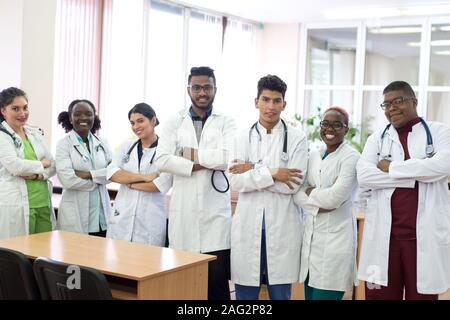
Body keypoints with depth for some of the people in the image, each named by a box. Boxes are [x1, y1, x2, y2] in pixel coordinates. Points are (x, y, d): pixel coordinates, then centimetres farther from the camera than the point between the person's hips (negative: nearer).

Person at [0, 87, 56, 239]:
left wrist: (37, 174, -8)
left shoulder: (35, 133, 15)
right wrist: (41, 164, -1)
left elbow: (52, 166, 12)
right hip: (16, 206, -6)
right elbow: (15, 166, -17)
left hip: (43, 203, 6)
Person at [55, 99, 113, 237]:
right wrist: (98, 180, -4)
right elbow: (67, 179, -13)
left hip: (102, 214, 4)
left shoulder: (102, 143, 11)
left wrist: (88, 175, -12)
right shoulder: (64, 144, -1)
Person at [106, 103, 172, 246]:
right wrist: (143, 177, -12)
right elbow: (111, 173, -1)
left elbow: (163, 184, -14)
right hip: (121, 217, 4)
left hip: (150, 221, -4)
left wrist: (130, 183, -4)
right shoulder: (127, 146, 12)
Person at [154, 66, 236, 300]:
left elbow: (227, 157, -13)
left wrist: (191, 154, -6)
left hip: (215, 211, -1)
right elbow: (161, 160, -6)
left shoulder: (226, 122, 5)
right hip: (183, 210, 2)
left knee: (217, 281, 0)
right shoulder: (174, 122, 8)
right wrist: (205, 164, -10)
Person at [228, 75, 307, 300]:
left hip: (282, 225, -1)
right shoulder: (243, 138, 6)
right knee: (245, 293, 9)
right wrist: (272, 174, -15)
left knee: (280, 293, 9)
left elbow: (293, 184, -10)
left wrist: (253, 171, -9)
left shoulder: (296, 138, 1)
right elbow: (235, 182, -5)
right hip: (248, 225, 2)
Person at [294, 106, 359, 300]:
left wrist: (310, 192, -1)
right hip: (311, 236, 6)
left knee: (325, 295, -3)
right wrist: (318, 205, -12)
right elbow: (297, 193, 5)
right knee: (310, 295, 11)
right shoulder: (313, 156, 11)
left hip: (335, 237, -6)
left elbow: (334, 198, -17)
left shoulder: (351, 157, -8)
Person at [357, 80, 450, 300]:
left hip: (425, 234, -1)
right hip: (384, 234, 2)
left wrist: (391, 168, -8)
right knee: (380, 295, 7)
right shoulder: (377, 138, 10)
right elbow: (363, 176, -7)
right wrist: (418, 174, -12)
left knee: (421, 295, 8)